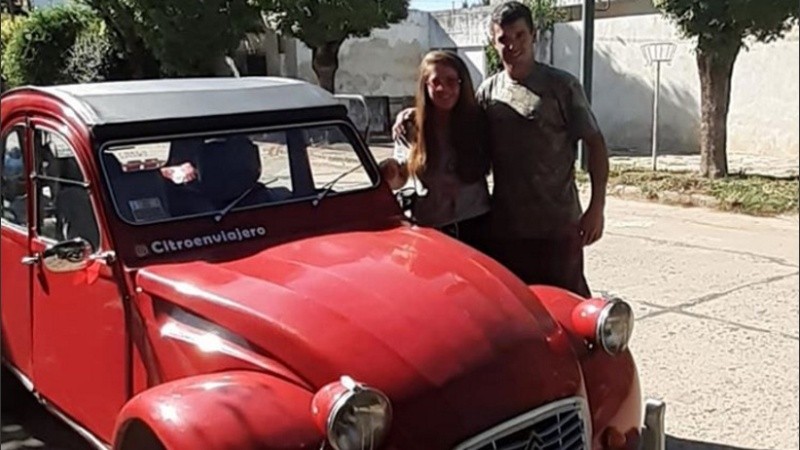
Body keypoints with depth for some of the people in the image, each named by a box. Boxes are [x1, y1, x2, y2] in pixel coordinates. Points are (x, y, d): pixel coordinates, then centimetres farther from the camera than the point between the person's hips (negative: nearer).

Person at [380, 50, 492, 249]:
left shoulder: (477, 122, -3)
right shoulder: (411, 127, -1)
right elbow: (400, 179, 6)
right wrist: (390, 175, -14)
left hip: (474, 225, 0)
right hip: (429, 228, 0)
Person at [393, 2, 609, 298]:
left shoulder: (562, 86, -3)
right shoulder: (488, 91, 7)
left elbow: (595, 143, -2)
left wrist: (597, 207, -8)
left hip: (557, 227, -4)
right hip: (503, 228, 4)